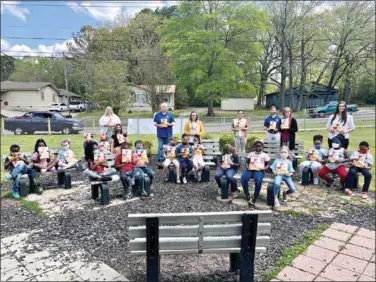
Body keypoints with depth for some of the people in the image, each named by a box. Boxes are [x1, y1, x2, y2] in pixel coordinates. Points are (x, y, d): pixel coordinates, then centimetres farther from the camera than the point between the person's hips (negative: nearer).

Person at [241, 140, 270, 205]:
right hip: (250, 170, 2)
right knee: (243, 179, -31)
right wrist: (247, 166, -2)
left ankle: (255, 197, -20)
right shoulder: (251, 153, 22)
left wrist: (264, 168, -7)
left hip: (259, 171, -2)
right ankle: (247, 195, -15)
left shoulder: (265, 155, 15)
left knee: (258, 181, -37)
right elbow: (247, 162, 20)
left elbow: (267, 165, 14)